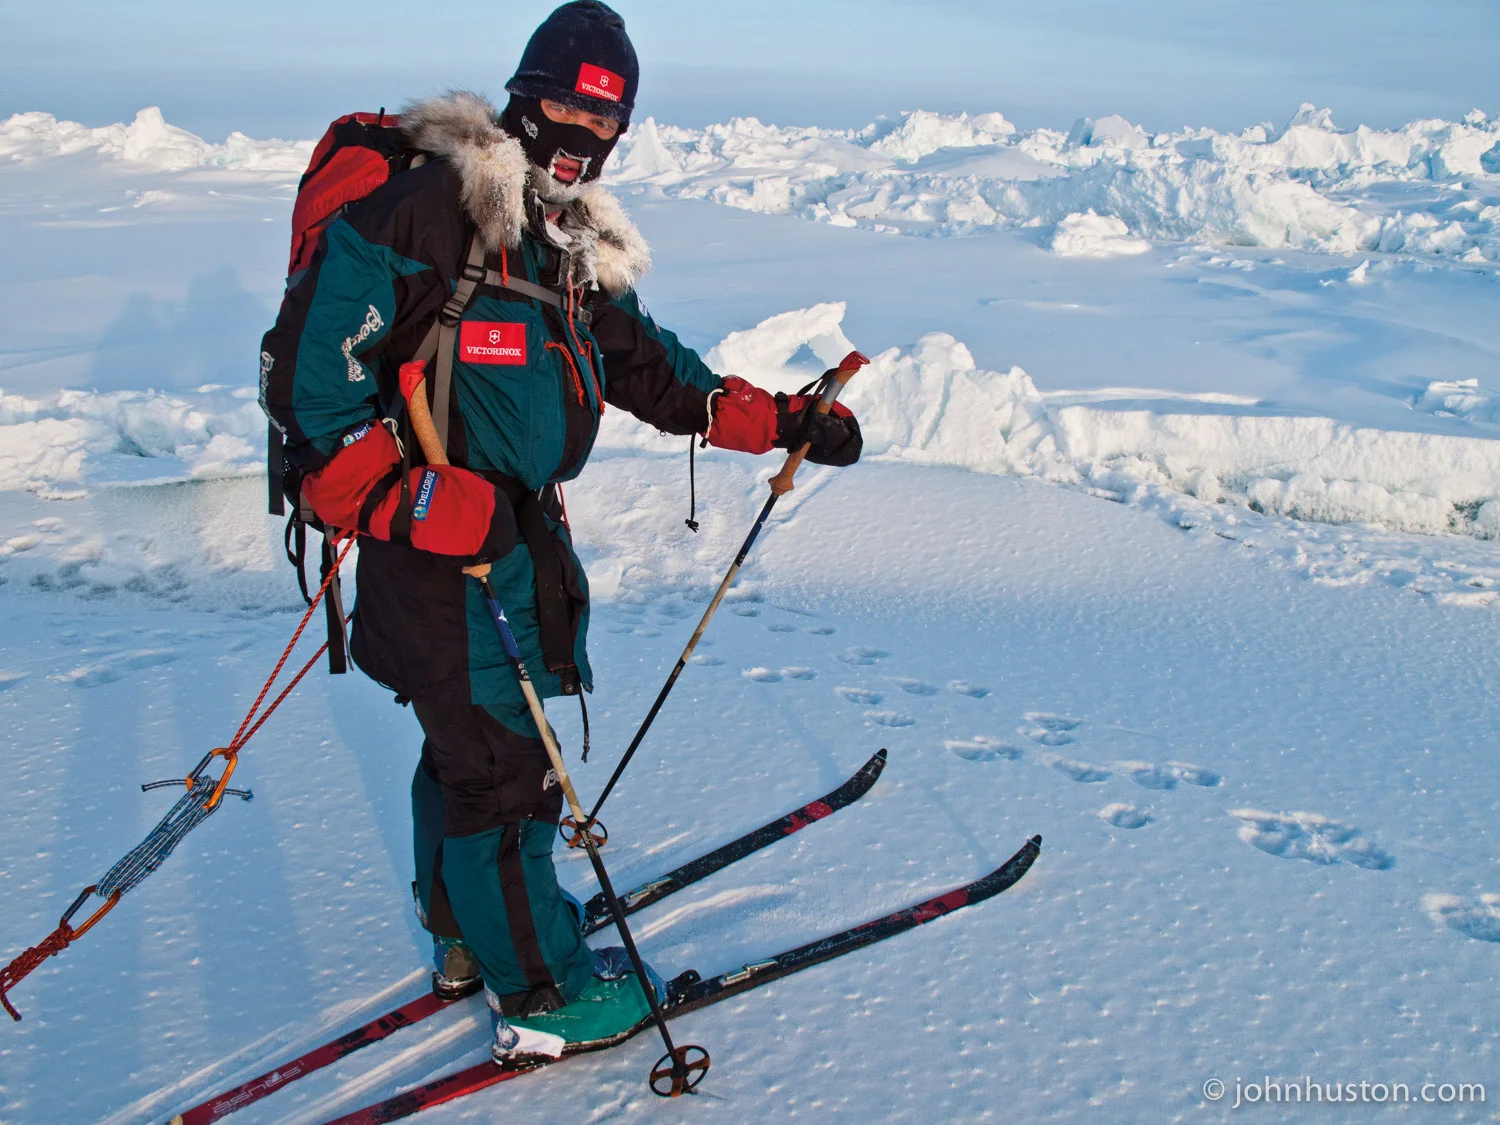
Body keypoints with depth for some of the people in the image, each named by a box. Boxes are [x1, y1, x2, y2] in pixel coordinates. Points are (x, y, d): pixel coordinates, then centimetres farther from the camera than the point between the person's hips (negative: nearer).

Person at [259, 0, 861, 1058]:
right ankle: (540, 991, 20)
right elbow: (308, 365, -20)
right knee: (505, 762, 2)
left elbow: (649, 366, 17)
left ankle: (468, 932, 44)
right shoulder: (421, 206, -16)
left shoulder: (576, 240, 12)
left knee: (474, 733, 23)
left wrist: (784, 420, 11)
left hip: (522, 526, 9)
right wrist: (410, 499, -26)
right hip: (441, 545, -9)